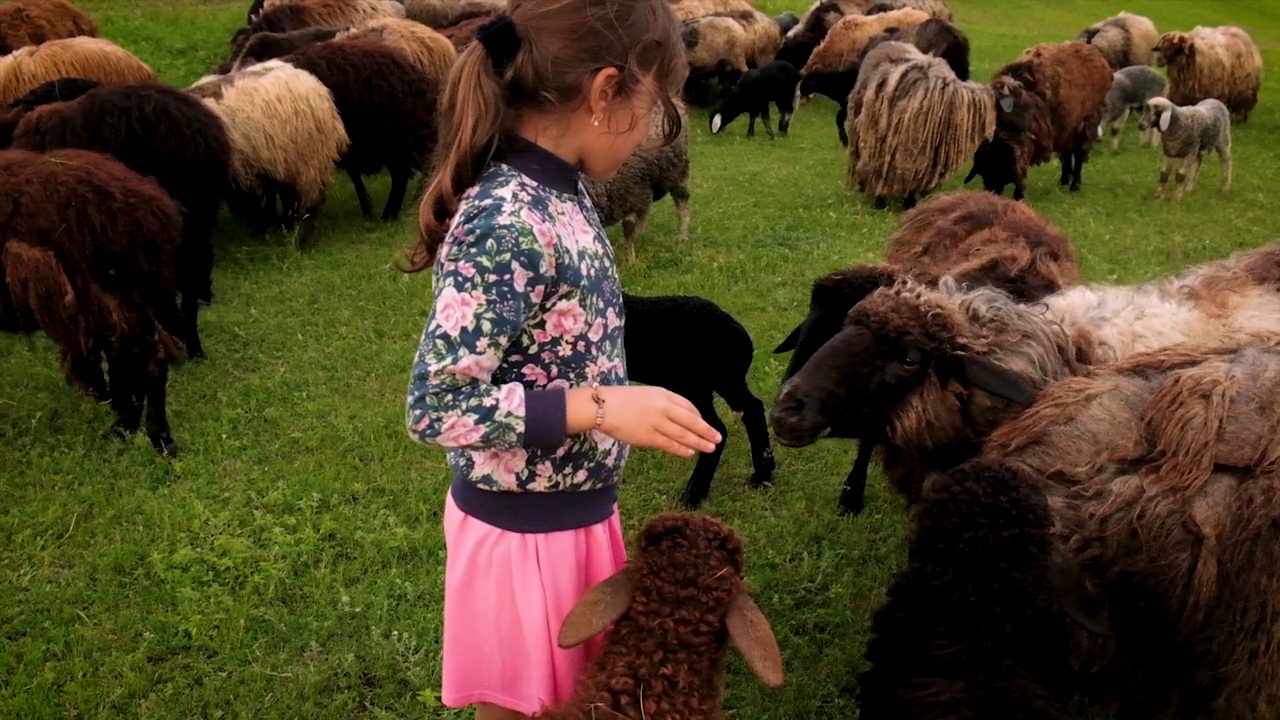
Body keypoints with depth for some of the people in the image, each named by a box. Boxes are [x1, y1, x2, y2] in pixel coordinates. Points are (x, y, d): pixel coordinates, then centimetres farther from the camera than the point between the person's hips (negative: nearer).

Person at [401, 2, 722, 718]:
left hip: (579, 507, 8)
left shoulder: (561, 191, -2)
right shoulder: (508, 225, -28)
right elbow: (437, 407, -27)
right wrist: (601, 408, -30)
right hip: (524, 525, -8)